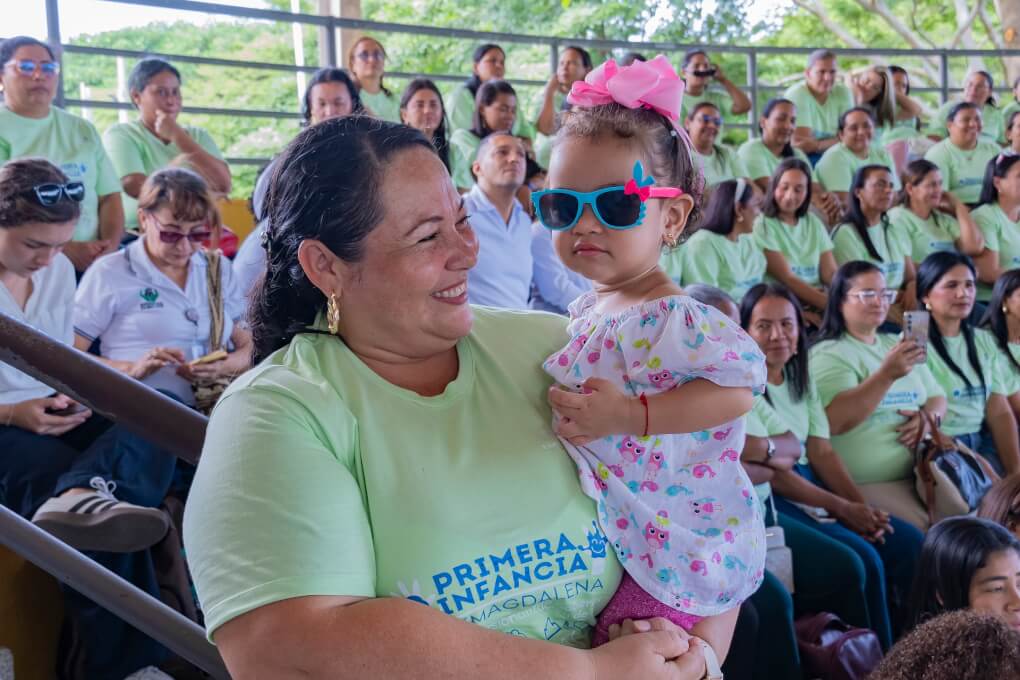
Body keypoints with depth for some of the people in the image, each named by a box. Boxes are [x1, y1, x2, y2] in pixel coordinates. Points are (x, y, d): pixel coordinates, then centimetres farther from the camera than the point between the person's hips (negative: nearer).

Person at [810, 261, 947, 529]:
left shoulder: (898, 345, 20)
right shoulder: (828, 354, -4)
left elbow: (937, 398, 23)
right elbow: (835, 421, -17)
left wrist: (930, 417, -2)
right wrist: (886, 375, -27)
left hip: (924, 470, 7)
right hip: (871, 483, -7)